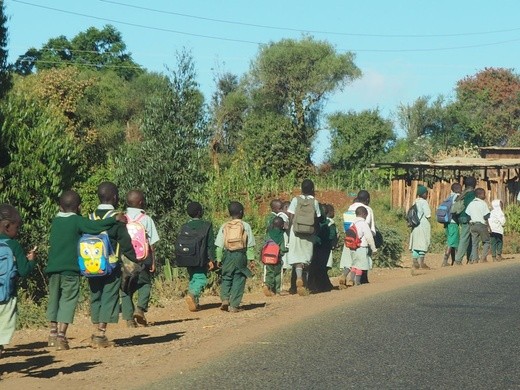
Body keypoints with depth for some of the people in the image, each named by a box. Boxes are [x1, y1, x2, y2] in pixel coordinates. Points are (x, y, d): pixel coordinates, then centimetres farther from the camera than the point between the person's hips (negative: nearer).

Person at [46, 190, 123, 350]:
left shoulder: (55, 221, 10)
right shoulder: (77, 221, -7)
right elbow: (96, 226, -19)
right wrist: (115, 218, -11)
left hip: (53, 267, 5)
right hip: (70, 268, -5)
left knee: (54, 299, 17)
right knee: (68, 300, -2)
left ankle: (53, 332, 22)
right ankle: (61, 336, -8)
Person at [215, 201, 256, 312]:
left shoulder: (224, 226, 4)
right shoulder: (245, 226, 0)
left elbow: (219, 245, 5)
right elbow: (250, 245, 0)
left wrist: (219, 258, 11)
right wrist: (251, 259, 4)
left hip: (227, 255, 2)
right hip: (241, 255, -2)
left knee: (226, 278, 14)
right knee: (238, 280, 4)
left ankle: (225, 299, -6)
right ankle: (234, 305, 0)